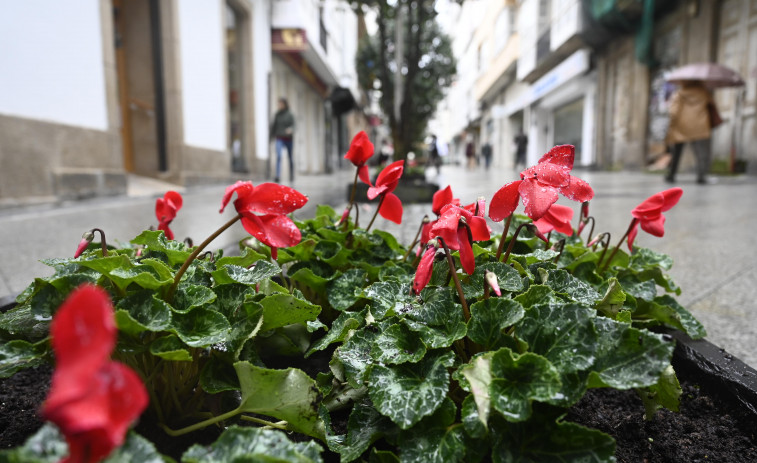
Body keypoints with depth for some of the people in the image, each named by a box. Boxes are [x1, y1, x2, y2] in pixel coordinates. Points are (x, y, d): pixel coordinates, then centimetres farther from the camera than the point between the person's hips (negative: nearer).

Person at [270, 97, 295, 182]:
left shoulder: (290, 114, -1)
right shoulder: (277, 114, 7)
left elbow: (293, 125, -7)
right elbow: (274, 126, 12)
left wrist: (291, 129, -29)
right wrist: (272, 136, 12)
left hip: (288, 138, -1)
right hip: (280, 138, 1)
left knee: (290, 158, 9)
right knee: (278, 156, -18)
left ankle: (292, 176, 27)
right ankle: (277, 176, -24)